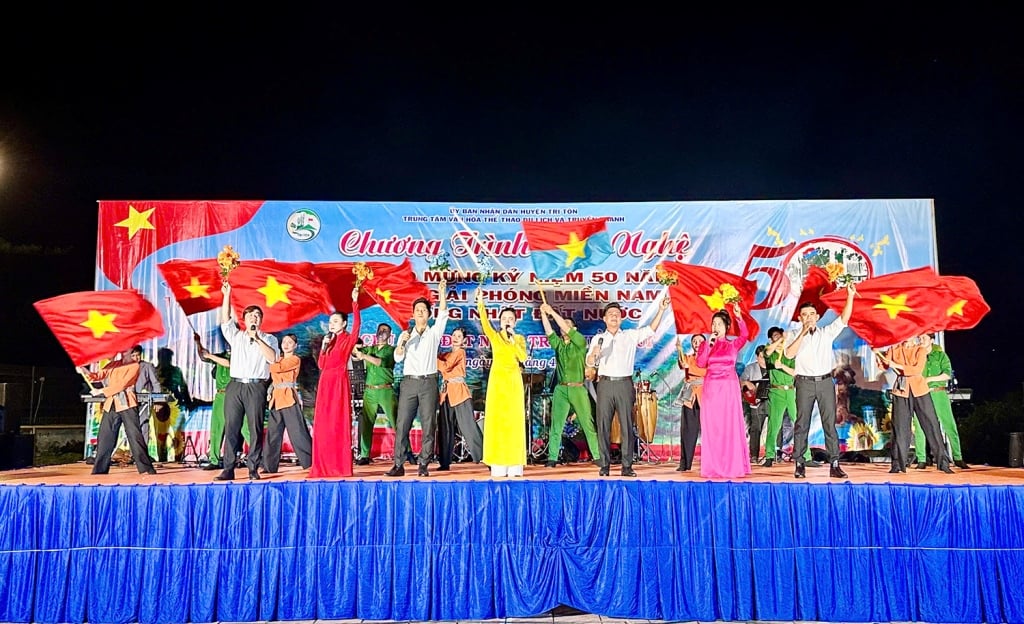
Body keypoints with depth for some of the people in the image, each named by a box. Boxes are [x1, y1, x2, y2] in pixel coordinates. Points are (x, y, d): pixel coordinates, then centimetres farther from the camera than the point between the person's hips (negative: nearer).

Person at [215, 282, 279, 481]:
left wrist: (257, 339, -10)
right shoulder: (236, 336, 18)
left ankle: (253, 468, 2)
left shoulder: (268, 339, 11)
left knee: (255, 428, -2)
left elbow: (272, 358, -6)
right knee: (231, 428, -1)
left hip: (256, 387, -2)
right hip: (235, 385, 2)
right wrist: (227, 295, 1)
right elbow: (225, 320, 5)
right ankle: (228, 469, 1)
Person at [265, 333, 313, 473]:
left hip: (289, 398, -7)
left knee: (297, 432, -8)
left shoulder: (295, 360, -1)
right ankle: (270, 465, 12)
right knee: (273, 433, 6)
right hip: (276, 399, 7)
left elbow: (278, 368, -14)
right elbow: (273, 378, 18)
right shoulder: (278, 360, 20)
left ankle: (311, 462, -3)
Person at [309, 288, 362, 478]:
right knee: (323, 425, 6)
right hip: (325, 383, 6)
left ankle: (341, 466, 0)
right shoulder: (329, 341, 17)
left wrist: (355, 302, -26)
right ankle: (324, 467, 12)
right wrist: (323, 348, 1)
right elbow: (321, 365, 14)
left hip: (339, 383, -6)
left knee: (339, 424, -5)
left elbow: (356, 325, -20)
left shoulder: (348, 339, 0)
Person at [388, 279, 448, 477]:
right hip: (409, 382, 1)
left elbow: (442, 315, -5)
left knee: (428, 425, -2)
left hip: (429, 382, -1)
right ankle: (398, 465, -1)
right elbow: (398, 358, 3)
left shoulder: (434, 333, 10)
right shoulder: (405, 334, 13)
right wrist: (401, 343, -16)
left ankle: (423, 465, 3)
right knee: (402, 424, -3)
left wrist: (442, 294, -16)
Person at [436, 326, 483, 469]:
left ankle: (486, 457, -9)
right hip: (446, 392, 7)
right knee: (445, 428, 5)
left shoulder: (460, 352, -1)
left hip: (459, 391, -7)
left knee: (468, 426, -11)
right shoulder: (446, 354, 21)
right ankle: (445, 462, 11)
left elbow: (446, 366, -13)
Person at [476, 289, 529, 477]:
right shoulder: (494, 336, 7)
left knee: (514, 420, -1)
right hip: (497, 379, -1)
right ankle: (498, 466, -1)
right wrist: (480, 304, -27)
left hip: (514, 380, 1)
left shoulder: (519, 338, 10)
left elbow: (523, 357, -7)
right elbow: (485, 324, -14)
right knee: (496, 419, -3)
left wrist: (513, 340, -11)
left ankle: (514, 466, 2)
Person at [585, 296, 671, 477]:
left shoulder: (631, 335, 12)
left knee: (627, 426, -2)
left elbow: (651, 329, 3)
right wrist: (594, 354, -15)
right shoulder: (598, 338, 13)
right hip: (605, 384, 1)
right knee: (603, 425, -1)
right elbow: (589, 363, 8)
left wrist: (661, 310, -6)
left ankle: (627, 466, 0)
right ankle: (604, 464, 5)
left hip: (625, 384, 0)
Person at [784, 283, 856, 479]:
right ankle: (799, 465, 4)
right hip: (804, 383, -1)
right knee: (802, 424, 0)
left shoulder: (827, 332, 10)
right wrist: (803, 333, -14)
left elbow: (844, 319, -1)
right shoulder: (795, 335, 5)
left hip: (825, 382, 1)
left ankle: (834, 465, 1)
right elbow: (789, 354, -11)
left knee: (830, 424, 0)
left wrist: (850, 296, -10)